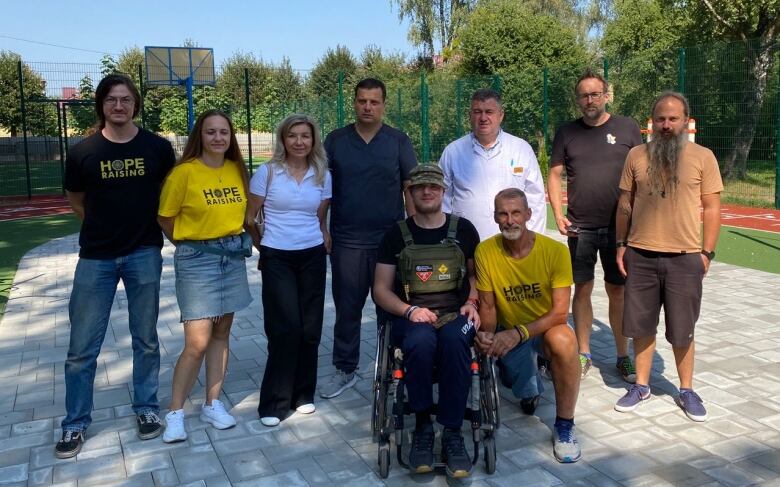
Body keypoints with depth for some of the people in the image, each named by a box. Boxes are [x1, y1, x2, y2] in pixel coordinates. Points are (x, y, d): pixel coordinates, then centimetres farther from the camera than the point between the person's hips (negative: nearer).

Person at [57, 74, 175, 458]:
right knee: (82, 347, 5)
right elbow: (76, 201, 11)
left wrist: (150, 227, 6)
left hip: (144, 255, 0)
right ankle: (75, 423, 20)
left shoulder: (158, 148, -4)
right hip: (96, 258, 0)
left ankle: (146, 409, 28)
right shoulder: (83, 152, -4)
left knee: (146, 340, 11)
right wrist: (105, 228, 7)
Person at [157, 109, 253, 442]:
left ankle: (212, 404, 24)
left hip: (233, 256, 5)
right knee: (197, 343, -7)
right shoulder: (184, 172, -12)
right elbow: (166, 218, -3)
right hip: (197, 259, -5)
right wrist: (189, 245, 5)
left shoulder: (237, 169, 4)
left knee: (221, 333, 11)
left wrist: (232, 239, 7)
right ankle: (175, 413, 10)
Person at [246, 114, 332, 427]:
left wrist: (325, 241, 5)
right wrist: (262, 247, 6)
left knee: (309, 328, 5)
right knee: (286, 328, -8)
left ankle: (303, 394, 23)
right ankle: (274, 403, 6)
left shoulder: (322, 175, 4)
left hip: (312, 257, 3)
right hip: (277, 259, -3)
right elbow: (249, 217, 3)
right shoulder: (267, 173, -4)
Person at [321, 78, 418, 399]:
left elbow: (411, 188, 3)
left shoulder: (398, 141, 3)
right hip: (346, 240, 1)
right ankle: (345, 370, 22)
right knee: (347, 308, 8)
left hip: (390, 239, -1)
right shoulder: (335, 141, 5)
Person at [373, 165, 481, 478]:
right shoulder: (397, 235, 8)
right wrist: (410, 310, -12)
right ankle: (422, 426, -17)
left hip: (455, 315, 1)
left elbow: (475, 273, 21)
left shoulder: (463, 229, 11)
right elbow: (381, 289, 6)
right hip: (411, 318, 0)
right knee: (421, 342, -36)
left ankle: (452, 432, -25)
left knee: (454, 339, -36)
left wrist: (472, 303, 0)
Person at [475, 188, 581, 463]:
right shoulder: (485, 252, -13)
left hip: (546, 327, -1)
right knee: (526, 393, -20)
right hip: (508, 333, 2)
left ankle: (564, 426, -14)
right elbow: (488, 305, -4)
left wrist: (518, 333, -33)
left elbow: (560, 312, -20)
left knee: (564, 340, -36)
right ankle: (530, 385, 26)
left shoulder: (555, 251, -18)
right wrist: (487, 334, -25)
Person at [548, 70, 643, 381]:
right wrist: (558, 214, -5)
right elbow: (555, 175, 7)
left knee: (617, 291, 6)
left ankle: (623, 356, 20)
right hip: (580, 228, 1)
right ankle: (583, 355, 20)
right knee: (582, 289, 7)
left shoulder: (627, 128, 1)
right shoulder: (567, 133, 5)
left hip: (619, 227, -1)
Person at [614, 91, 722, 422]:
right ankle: (641, 386, 26)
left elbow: (711, 208, 1)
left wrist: (707, 252, -3)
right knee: (642, 326, 11)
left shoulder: (703, 157, -1)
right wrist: (621, 245, 7)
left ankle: (686, 390, 26)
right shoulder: (636, 156, 4)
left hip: (685, 258, -2)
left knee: (682, 331, 9)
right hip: (641, 256, 2)